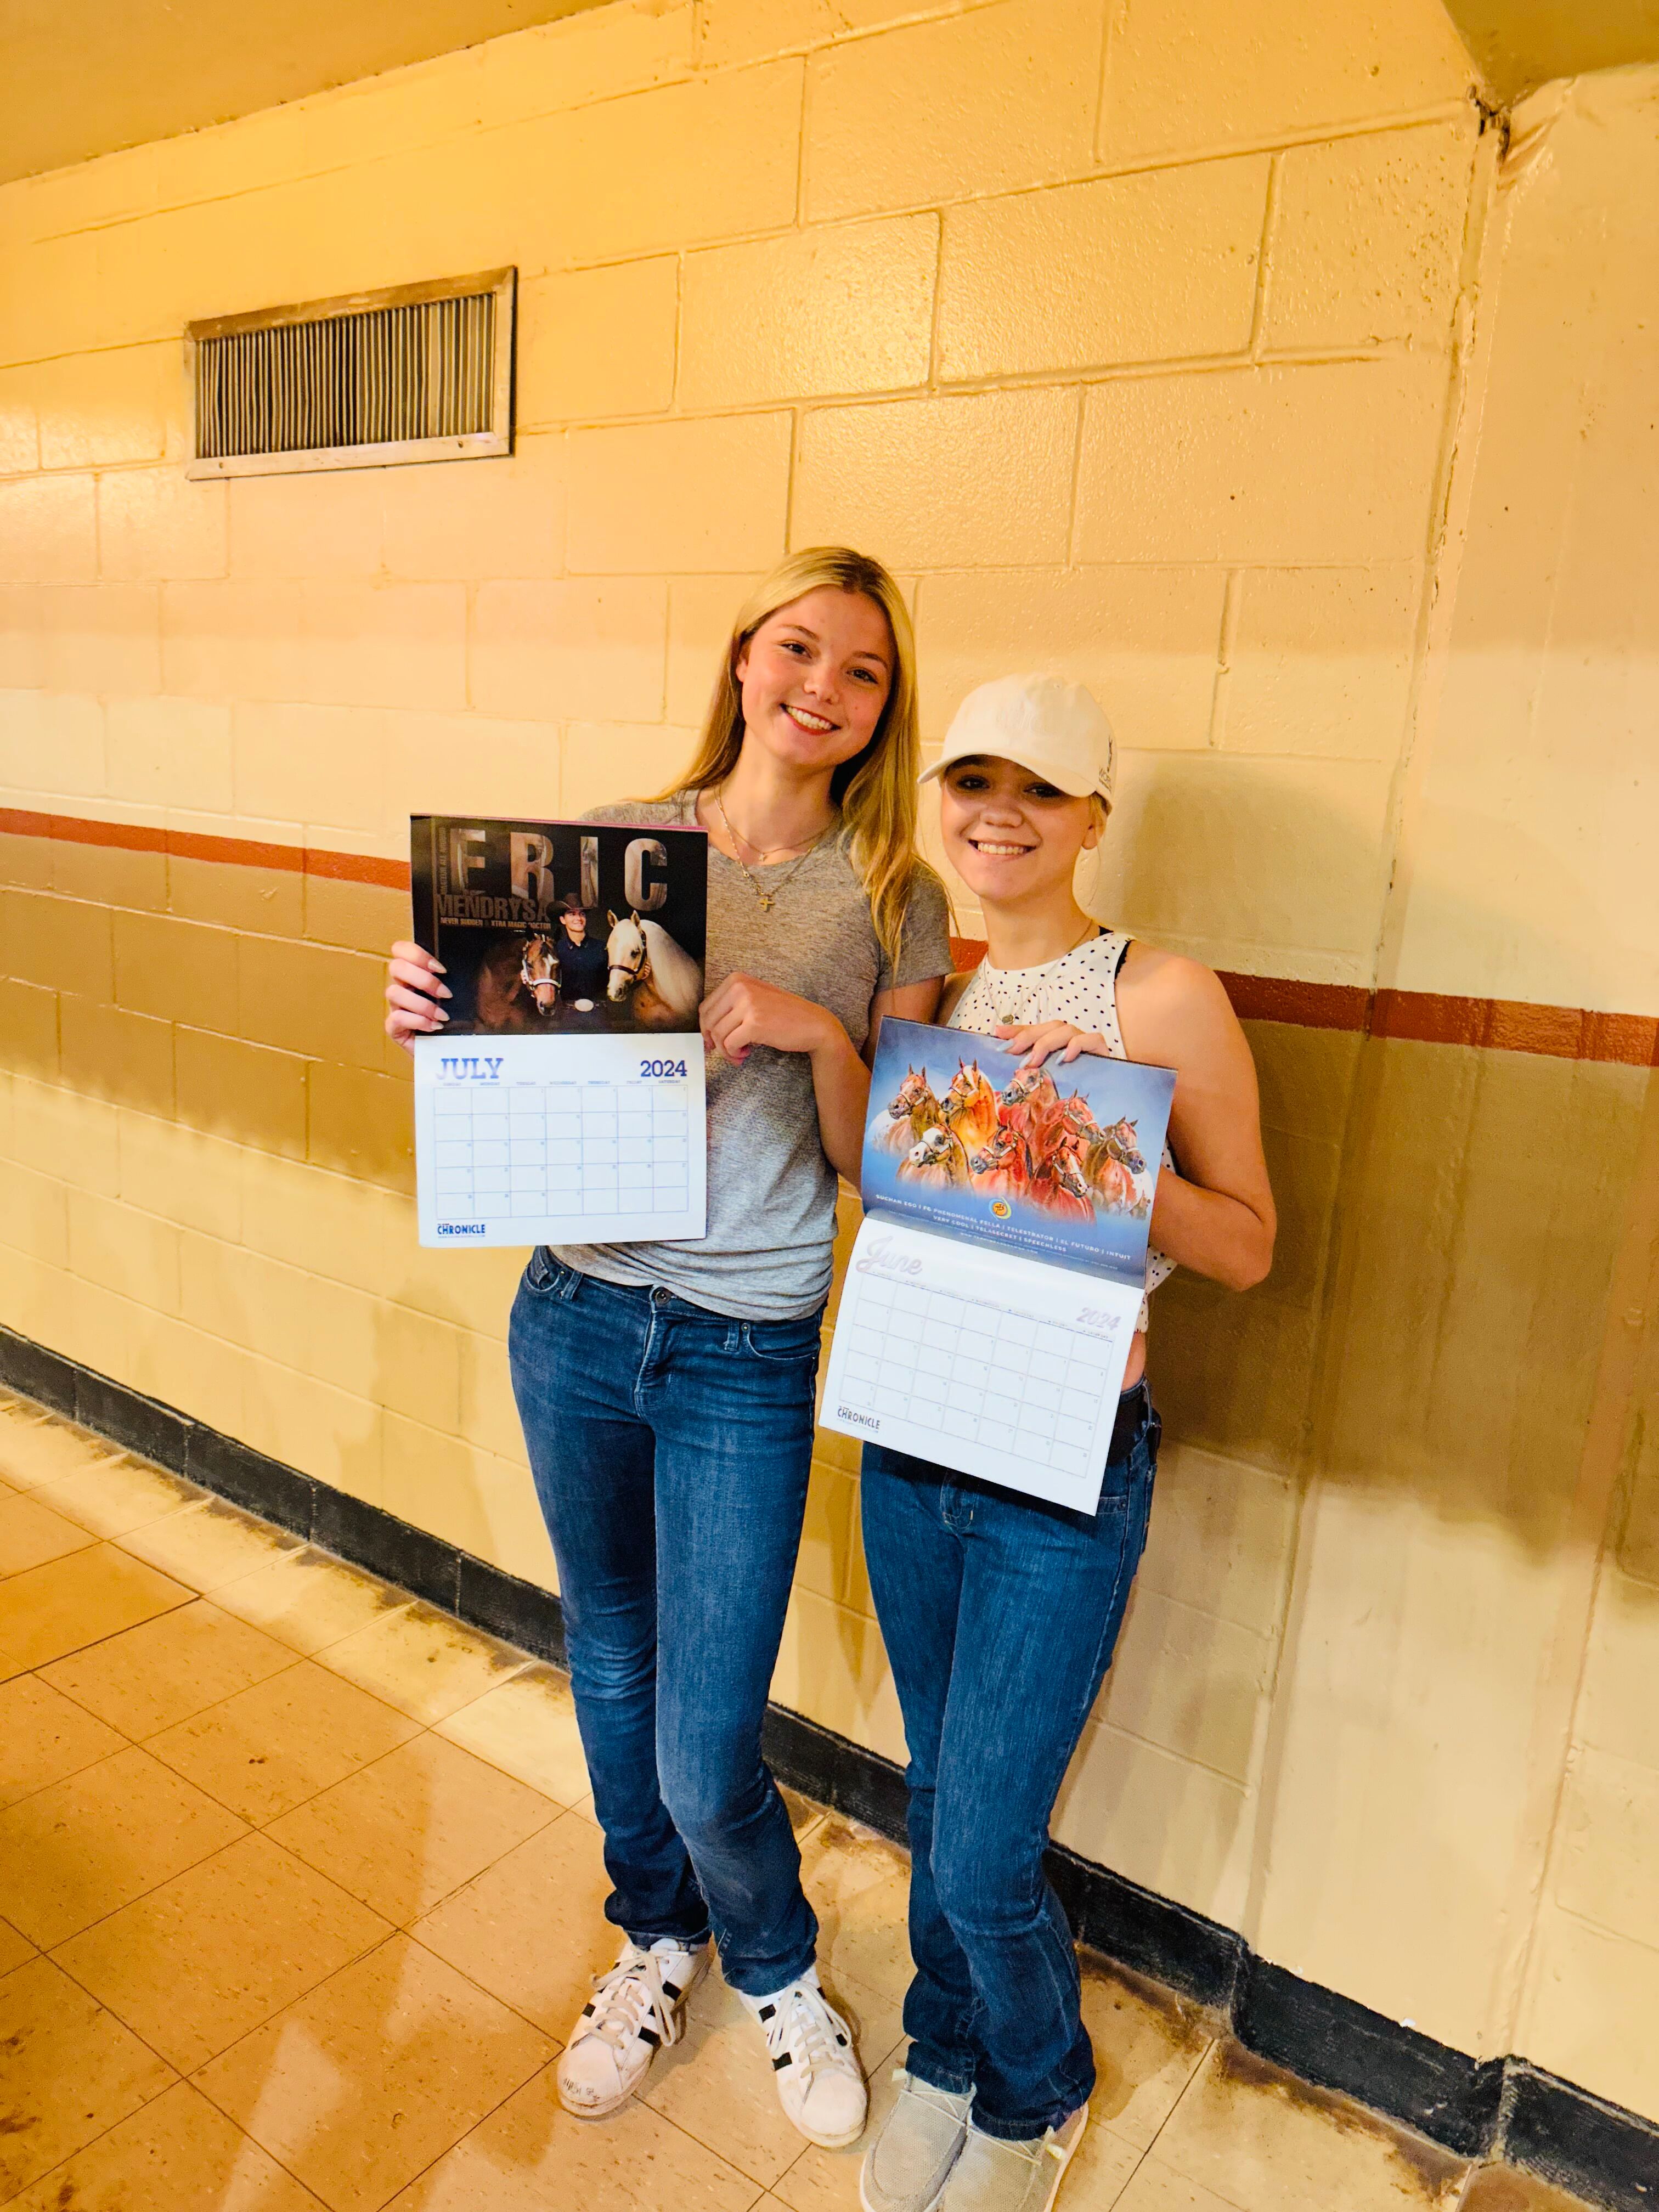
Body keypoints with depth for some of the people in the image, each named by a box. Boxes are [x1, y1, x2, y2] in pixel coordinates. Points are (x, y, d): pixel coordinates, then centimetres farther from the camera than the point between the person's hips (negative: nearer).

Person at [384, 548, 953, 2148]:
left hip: (749, 1353, -2)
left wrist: (821, 1036, -19)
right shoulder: (614, 844, 0)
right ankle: (658, 1939, 50)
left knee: (707, 1756, 3)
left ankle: (775, 1970, 39)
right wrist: (436, 1018, -15)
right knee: (609, 1667, 21)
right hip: (575, 1312, 3)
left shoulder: (895, 902, -2)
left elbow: (875, 1163, -2)